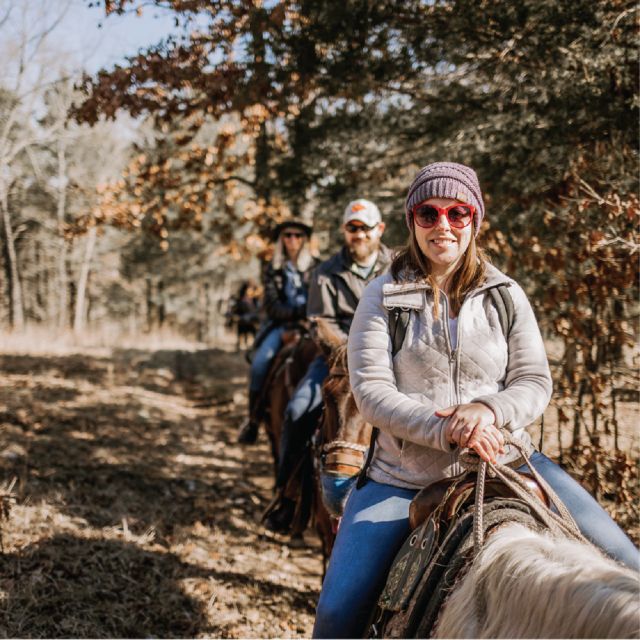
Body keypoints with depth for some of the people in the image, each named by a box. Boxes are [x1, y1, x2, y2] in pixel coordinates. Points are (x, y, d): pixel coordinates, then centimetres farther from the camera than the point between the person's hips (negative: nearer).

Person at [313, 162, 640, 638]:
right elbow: (371, 392, -10)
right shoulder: (382, 298, -2)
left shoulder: (505, 295, 5)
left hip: (506, 460, 2)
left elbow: (535, 382, 1)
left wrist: (488, 410, -21)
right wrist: (445, 430, -24)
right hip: (404, 475, -1)